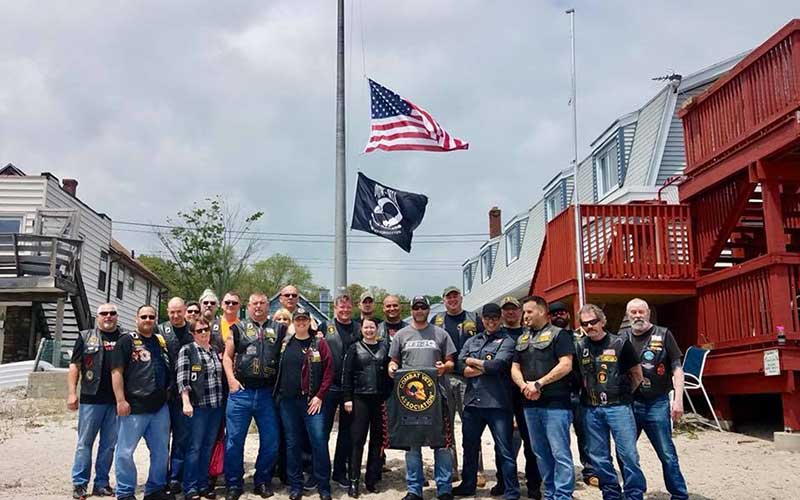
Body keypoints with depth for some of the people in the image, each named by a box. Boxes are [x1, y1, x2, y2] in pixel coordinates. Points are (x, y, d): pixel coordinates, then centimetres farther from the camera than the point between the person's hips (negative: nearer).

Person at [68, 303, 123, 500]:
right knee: (85, 443, 3)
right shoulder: (86, 337, 7)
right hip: (91, 399, -2)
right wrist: (71, 393, -6)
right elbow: (74, 366, 4)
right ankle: (79, 484, 11)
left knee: (109, 445, 6)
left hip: (116, 401, 2)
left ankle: (101, 483, 15)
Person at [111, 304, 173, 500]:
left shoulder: (162, 341, 14)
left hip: (160, 407, 6)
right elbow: (117, 372, -8)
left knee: (161, 452, 11)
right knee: (126, 451, 0)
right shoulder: (127, 341, -2)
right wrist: (121, 400, -14)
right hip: (134, 407, -5)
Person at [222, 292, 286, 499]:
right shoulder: (238, 328, 9)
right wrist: (231, 379, -4)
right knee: (234, 439, 0)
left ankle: (262, 482, 20)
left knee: (271, 441, 4)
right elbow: (227, 356, 8)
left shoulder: (279, 329, 11)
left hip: (268, 393, 1)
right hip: (241, 391, -1)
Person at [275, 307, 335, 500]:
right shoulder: (285, 343, 8)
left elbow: (329, 371, -4)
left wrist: (319, 396, -9)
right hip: (288, 401, 3)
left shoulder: (319, 343, 0)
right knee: (292, 443, 8)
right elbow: (277, 369, 14)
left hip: (311, 400, -3)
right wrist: (278, 393, 6)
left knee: (319, 441, -6)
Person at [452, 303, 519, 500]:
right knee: (469, 446, 16)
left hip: (497, 403, -5)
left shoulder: (506, 341, 0)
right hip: (472, 402, 5)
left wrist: (472, 361, -3)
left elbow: (497, 365, -16)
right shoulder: (471, 341, 14)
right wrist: (486, 367, -9)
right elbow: (460, 367, 1)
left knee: (504, 450, 0)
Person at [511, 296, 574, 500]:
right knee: (540, 453, 12)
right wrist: (524, 386, -6)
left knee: (560, 453, -7)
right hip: (530, 404, 7)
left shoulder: (559, 334, -2)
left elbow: (565, 365, -13)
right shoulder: (522, 339, 18)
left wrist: (538, 383, -14)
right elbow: (515, 368, 15)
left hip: (555, 403, -7)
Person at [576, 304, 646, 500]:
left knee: (628, 453, -2)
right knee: (599, 456, 9)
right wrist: (587, 393, 7)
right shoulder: (579, 347, 5)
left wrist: (624, 394, 9)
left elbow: (637, 374, 6)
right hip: (591, 409, 3)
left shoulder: (620, 343, -3)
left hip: (618, 407, -3)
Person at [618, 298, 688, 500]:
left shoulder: (663, 335, 0)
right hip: (628, 403, 3)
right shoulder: (621, 338, 7)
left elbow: (677, 369, -1)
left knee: (667, 454, 0)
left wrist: (678, 400, -10)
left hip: (657, 403, -3)